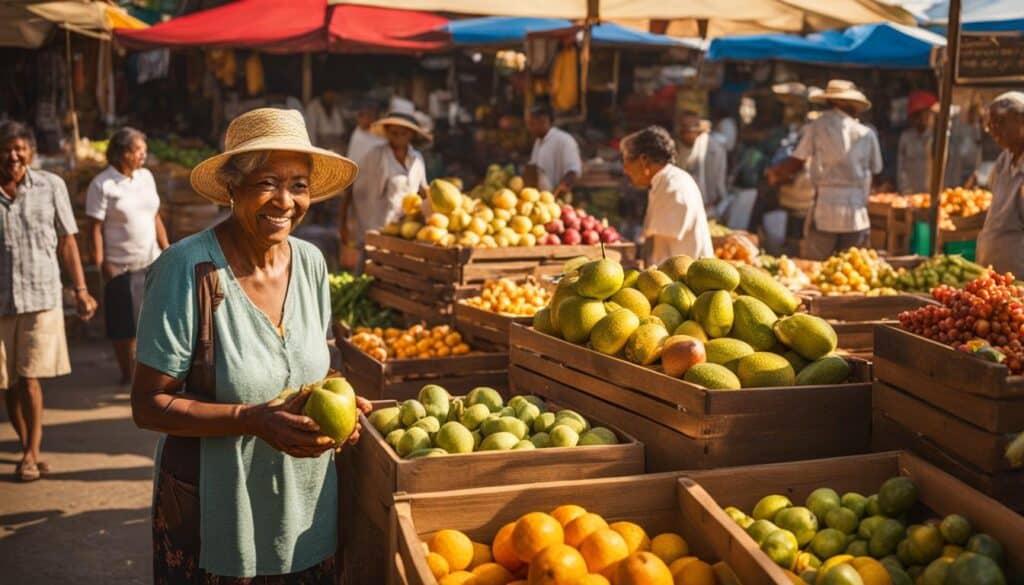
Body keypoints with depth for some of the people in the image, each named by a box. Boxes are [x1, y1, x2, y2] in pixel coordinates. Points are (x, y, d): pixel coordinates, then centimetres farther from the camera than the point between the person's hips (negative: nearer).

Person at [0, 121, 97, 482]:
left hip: (41, 296, -1)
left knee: (29, 378, -6)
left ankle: (32, 451, 7)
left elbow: (67, 241, 6)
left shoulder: (51, 186, 0)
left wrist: (80, 290, 4)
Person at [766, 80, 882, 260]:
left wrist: (774, 173, 17)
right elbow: (875, 170, 7)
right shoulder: (867, 134, 3)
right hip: (856, 213, 1)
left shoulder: (817, 127, -1)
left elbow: (796, 162, -1)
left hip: (824, 210, -1)